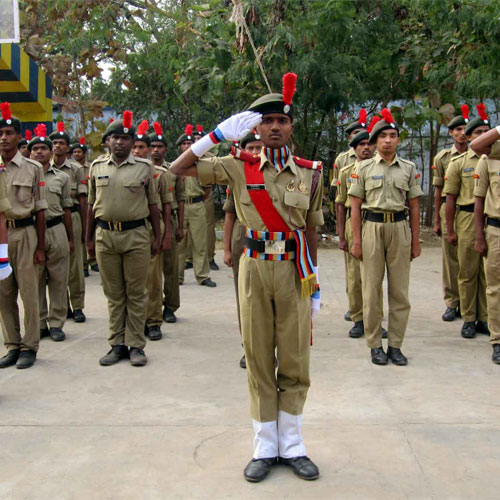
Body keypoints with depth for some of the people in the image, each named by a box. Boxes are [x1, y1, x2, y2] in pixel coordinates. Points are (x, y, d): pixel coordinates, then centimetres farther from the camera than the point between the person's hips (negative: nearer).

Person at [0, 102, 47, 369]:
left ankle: (29, 347, 12)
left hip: (24, 233, -3)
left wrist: (40, 247, -1)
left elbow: (39, 210, 2)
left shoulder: (33, 169, 1)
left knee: (29, 292, 1)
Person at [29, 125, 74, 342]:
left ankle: (56, 323, 12)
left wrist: (70, 238, 10)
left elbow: (66, 209, 12)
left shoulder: (61, 177, 11)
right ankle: (40, 323, 16)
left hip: (56, 230, 1)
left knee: (58, 279, 3)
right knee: (35, 280, 5)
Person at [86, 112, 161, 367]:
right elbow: (92, 205, 14)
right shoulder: (97, 167, 9)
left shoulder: (144, 168, 2)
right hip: (105, 235, 2)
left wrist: (157, 238, 2)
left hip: (136, 235, -2)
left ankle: (136, 345, 11)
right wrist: (88, 238, 13)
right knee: (113, 294, 9)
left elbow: (152, 204, 6)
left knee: (136, 293, 3)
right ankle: (117, 344, 18)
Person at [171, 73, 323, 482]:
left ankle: (292, 445, 23)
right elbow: (180, 168, -2)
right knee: (258, 360, 7)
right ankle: (265, 447, 21)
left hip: (295, 270, 1)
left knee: (294, 362, 7)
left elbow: (311, 231, 10)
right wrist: (220, 134, -10)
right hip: (255, 268, 0)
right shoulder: (239, 167, 1)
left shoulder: (310, 172, 4)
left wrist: (316, 283, 9)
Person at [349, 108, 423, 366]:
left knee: (400, 290, 4)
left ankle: (395, 344, 15)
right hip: (372, 227, -1)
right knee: (371, 289, 2)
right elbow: (355, 206, 1)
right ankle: (375, 345, 13)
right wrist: (357, 241, -4)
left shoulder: (408, 168, 8)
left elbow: (414, 207, 9)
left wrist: (415, 241, 7)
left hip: (399, 228, 2)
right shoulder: (364, 168, 3)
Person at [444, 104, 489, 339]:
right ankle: (469, 319, 14)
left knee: (489, 272, 6)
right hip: (468, 220, -2)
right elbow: (450, 199, 2)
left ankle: (485, 318, 17)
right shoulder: (458, 163, 4)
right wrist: (450, 230, -3)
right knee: (467, 271, 4)